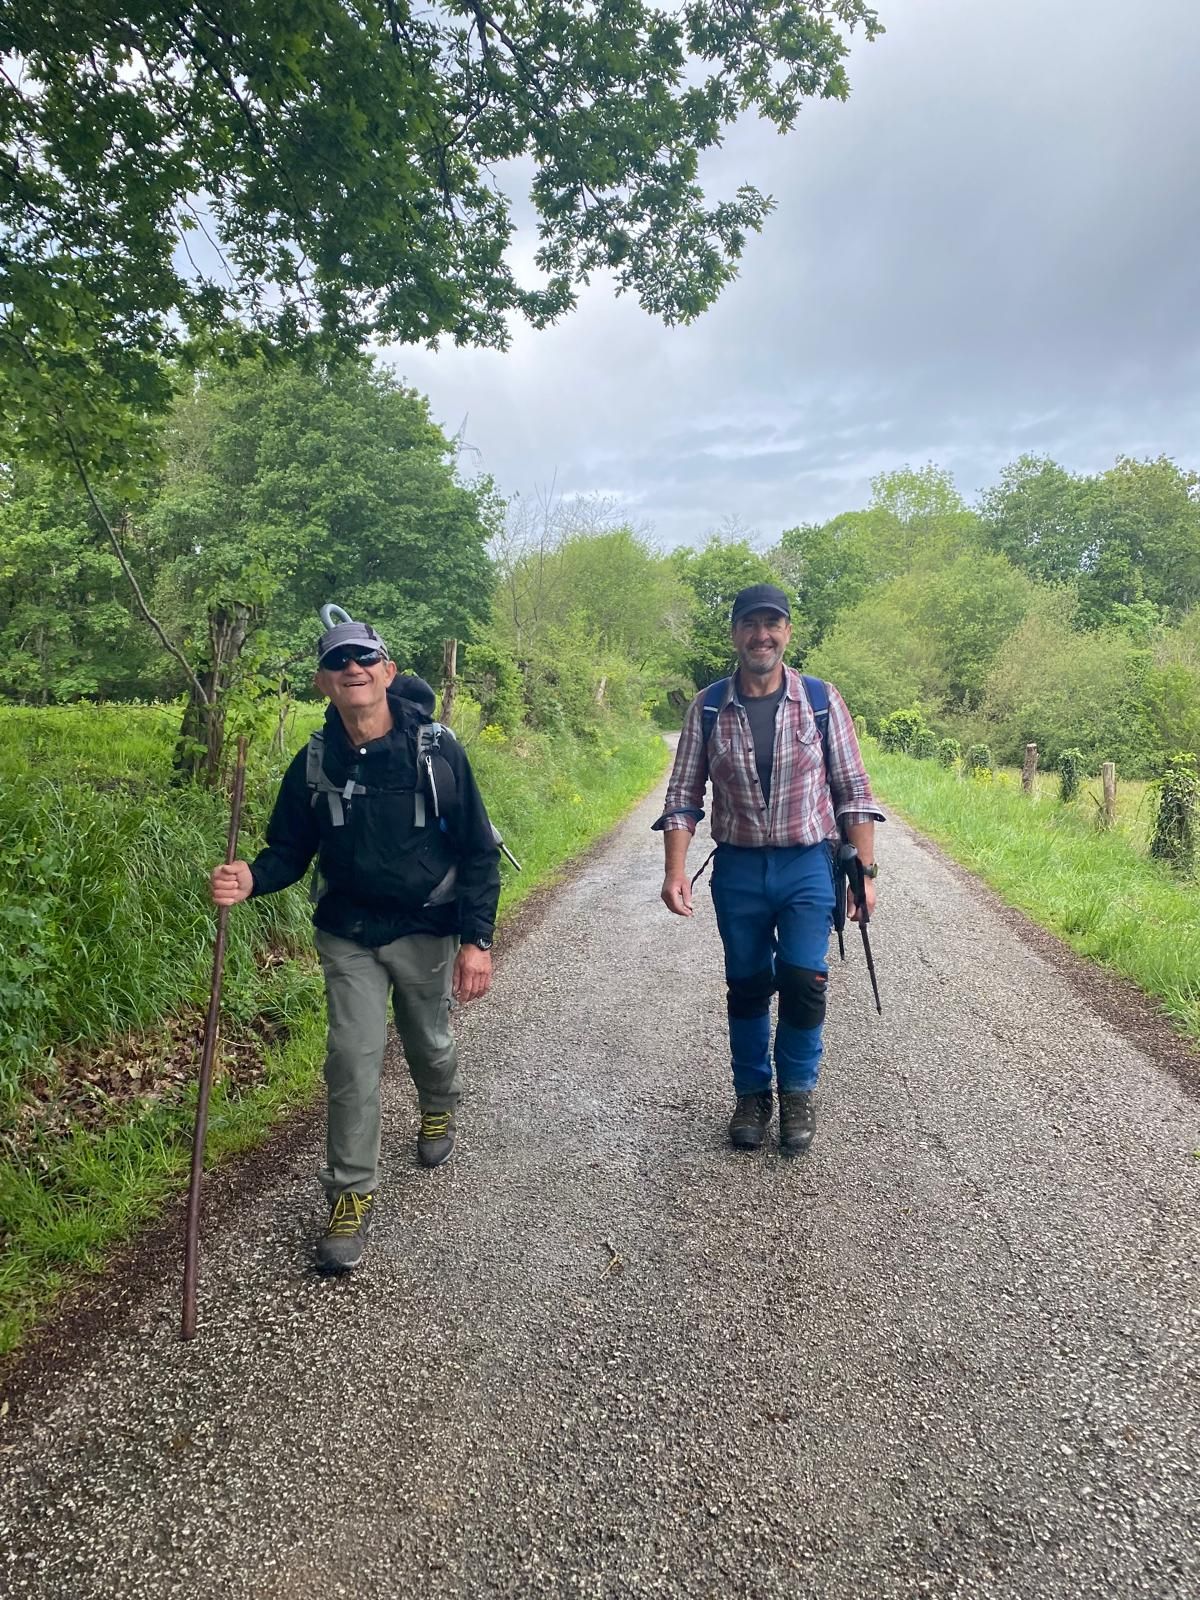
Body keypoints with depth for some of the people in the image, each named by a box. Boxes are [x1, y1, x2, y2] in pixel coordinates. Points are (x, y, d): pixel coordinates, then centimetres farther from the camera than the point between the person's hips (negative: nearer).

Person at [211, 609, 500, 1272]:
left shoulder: (437, 751, -15)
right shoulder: (314, 764, -7)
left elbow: (478, 852, -11)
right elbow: (289, 851, 0)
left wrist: (477, 940, -16)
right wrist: (251, 879, -23)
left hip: (426, 931, -1)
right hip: (348, 936, 1)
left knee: (427, 1040, 18)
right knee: (353, 1058, -5)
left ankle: (439, 1111, 52)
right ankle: (351, 1194, 11)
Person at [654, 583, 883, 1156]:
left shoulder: (821, 700, -2)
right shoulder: (707, 708, -1)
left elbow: (853, 792, 2)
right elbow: (683, 796, 1)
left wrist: (865, 871, -1)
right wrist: (675, 871, -10)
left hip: (808, 865, -1)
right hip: (738, 868, 1)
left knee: (803, 980, -7)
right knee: (747, 985, 10)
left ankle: (797, 1091, 17)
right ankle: (751, 1093, 29)